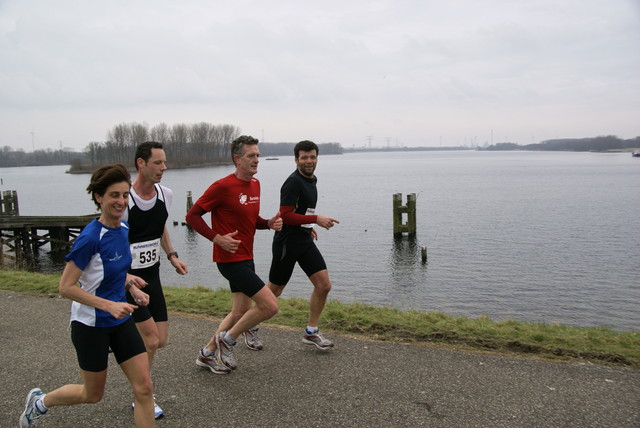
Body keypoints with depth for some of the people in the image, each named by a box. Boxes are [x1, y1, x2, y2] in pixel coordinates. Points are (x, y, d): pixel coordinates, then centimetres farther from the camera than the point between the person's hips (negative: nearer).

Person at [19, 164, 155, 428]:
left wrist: (130, 284, -1)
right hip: (91, 325, -6)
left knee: (144, 388, 1)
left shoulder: (123, 228, -1)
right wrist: (110, 305, -27)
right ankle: (40, 401, 44)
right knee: (93, 394, 15)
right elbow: (66, 287, -21)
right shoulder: (90, 237, -23)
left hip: (121, 321, 6)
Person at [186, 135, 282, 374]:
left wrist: (269, 223, 0)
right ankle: (227, 340, 9)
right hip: (231, 259, -9)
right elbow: (192, 215, -13)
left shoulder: (255, 184, 8)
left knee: (240, 312, 16)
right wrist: (217, 238, -21)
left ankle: (208, 353, 32)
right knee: (270, 306, -11)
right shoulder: (223, 187, -17)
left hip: (246, 258, 9)